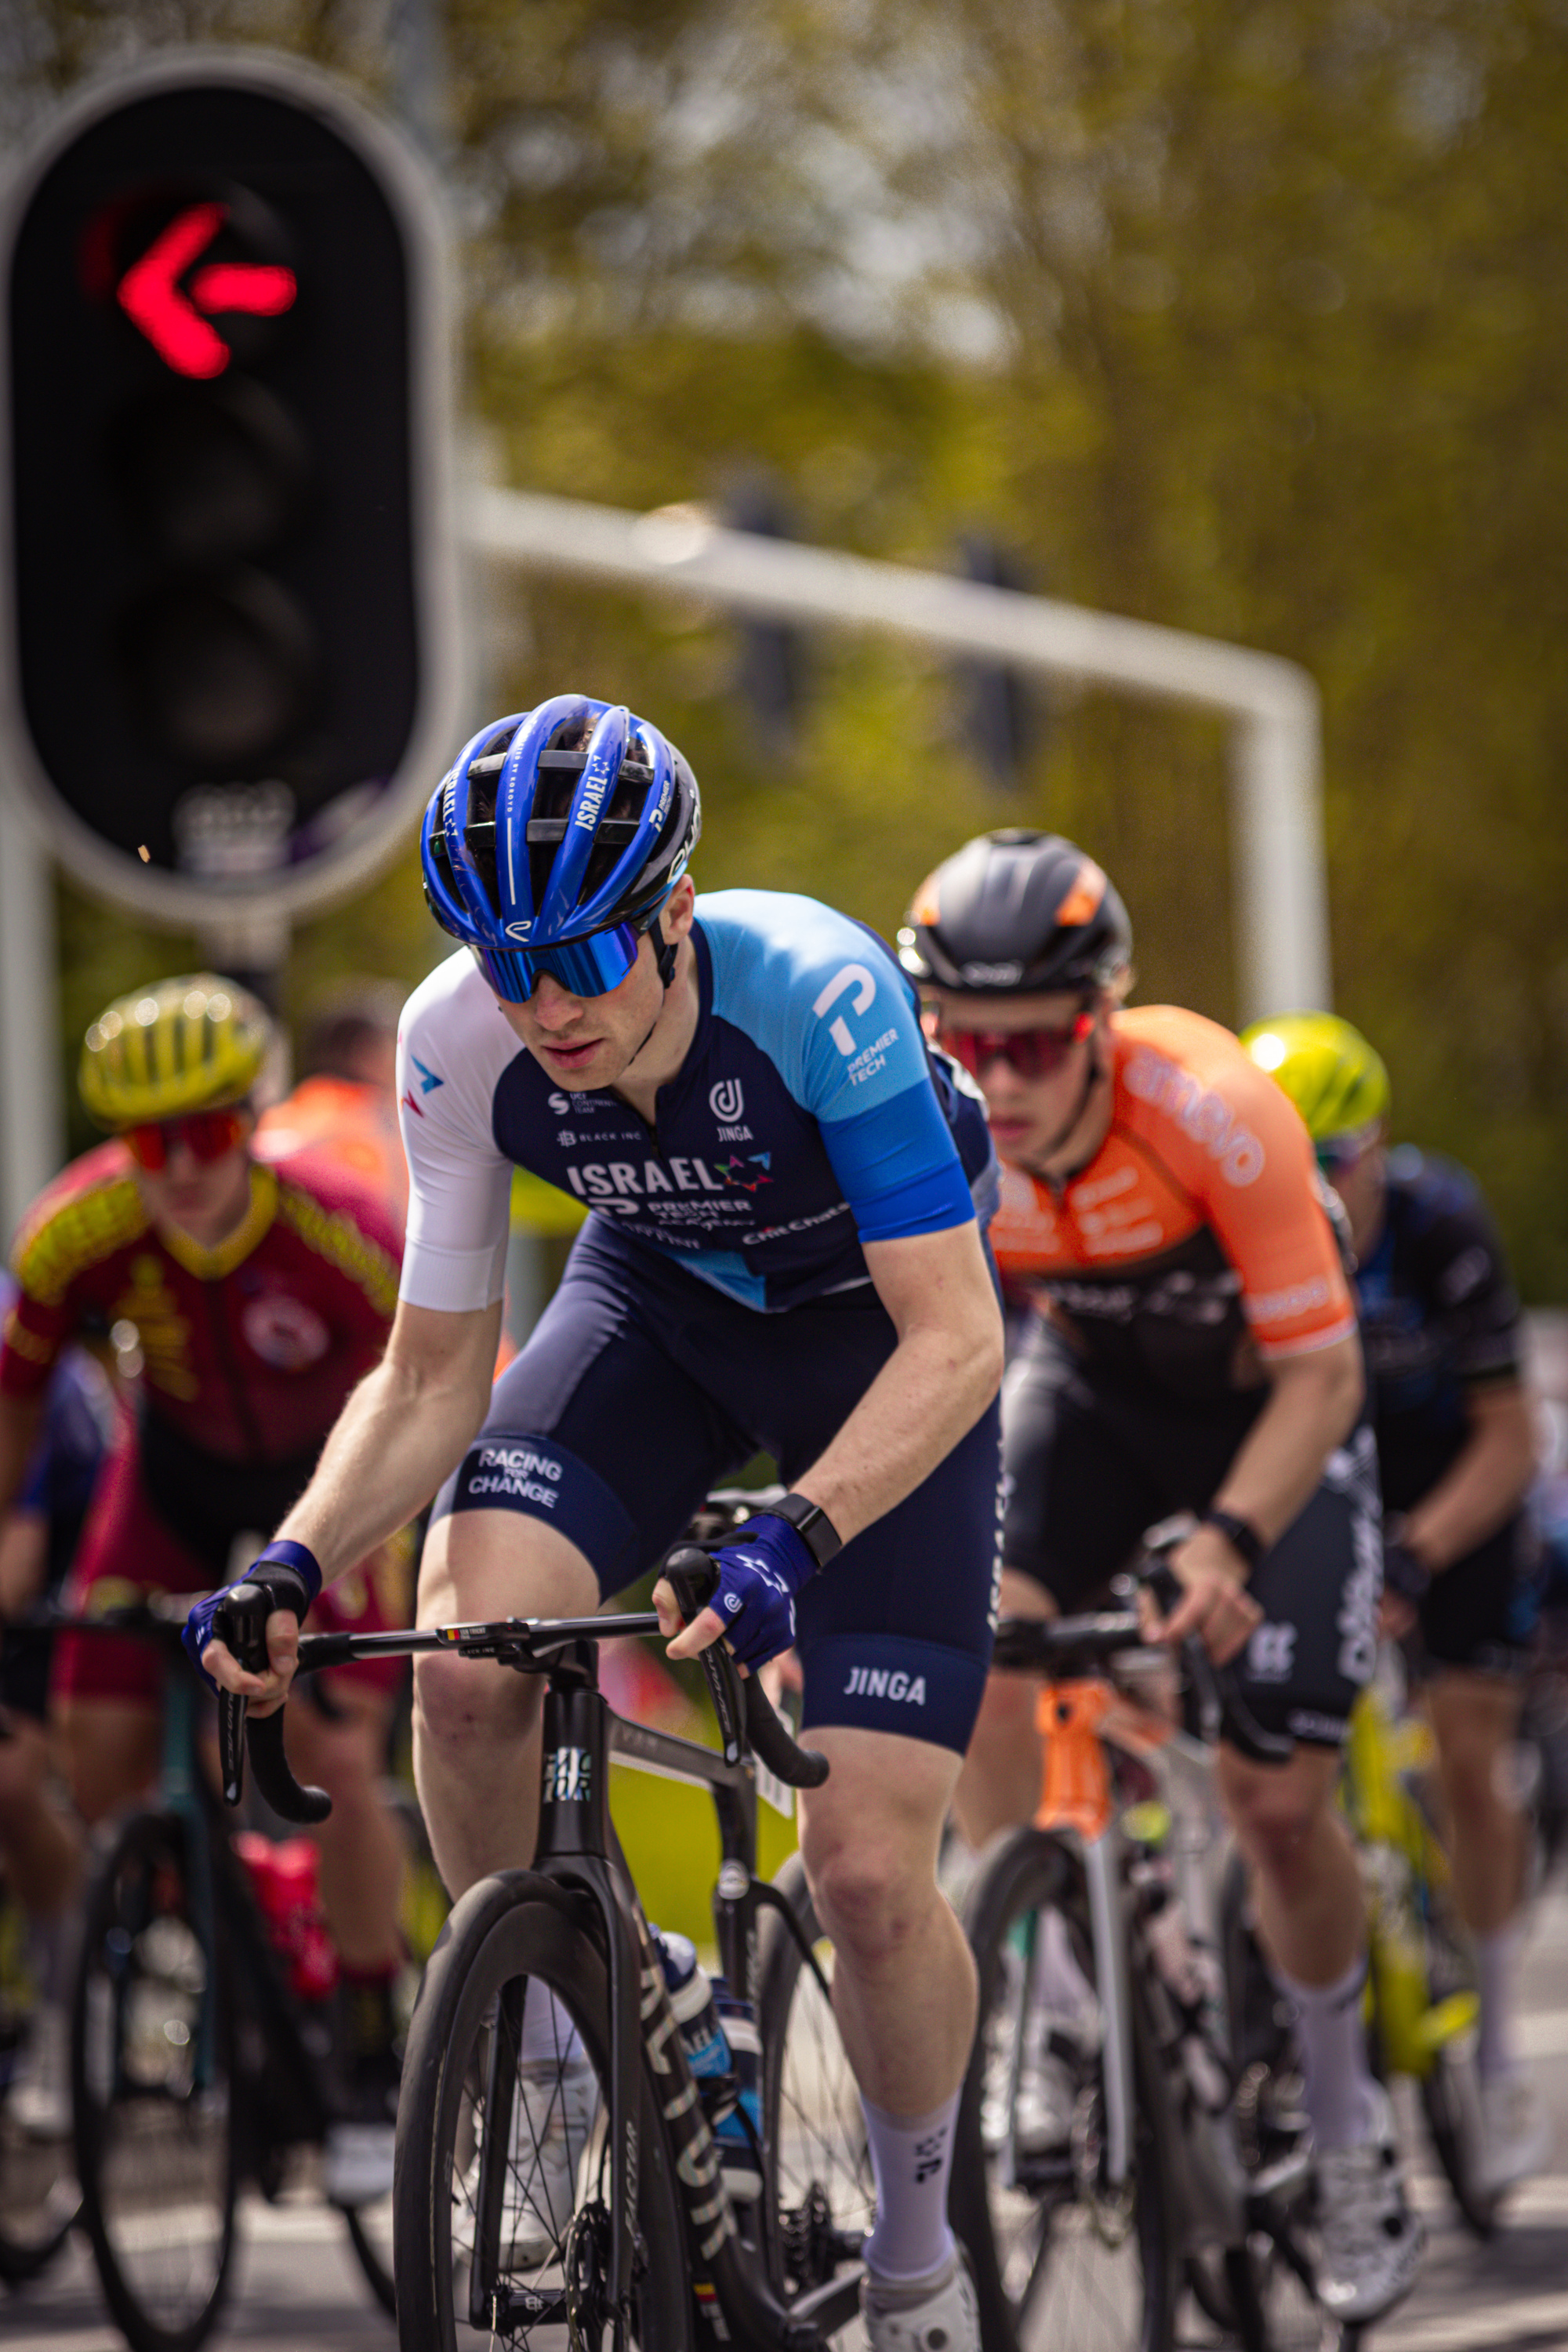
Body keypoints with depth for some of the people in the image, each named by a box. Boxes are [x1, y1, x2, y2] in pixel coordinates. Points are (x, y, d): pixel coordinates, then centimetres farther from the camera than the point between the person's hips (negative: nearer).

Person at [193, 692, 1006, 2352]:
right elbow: (434, 1377, -13)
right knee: (465, 1660, -27)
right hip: (660, 1298, 3)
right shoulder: (460, 1042, -24)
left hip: (876, 1329, -3)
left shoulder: (815, 990, -36)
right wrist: (297, 1559, -31)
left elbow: (955, 1338, -36)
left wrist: (792, 1539, -51)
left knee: (870, 1873, -12)